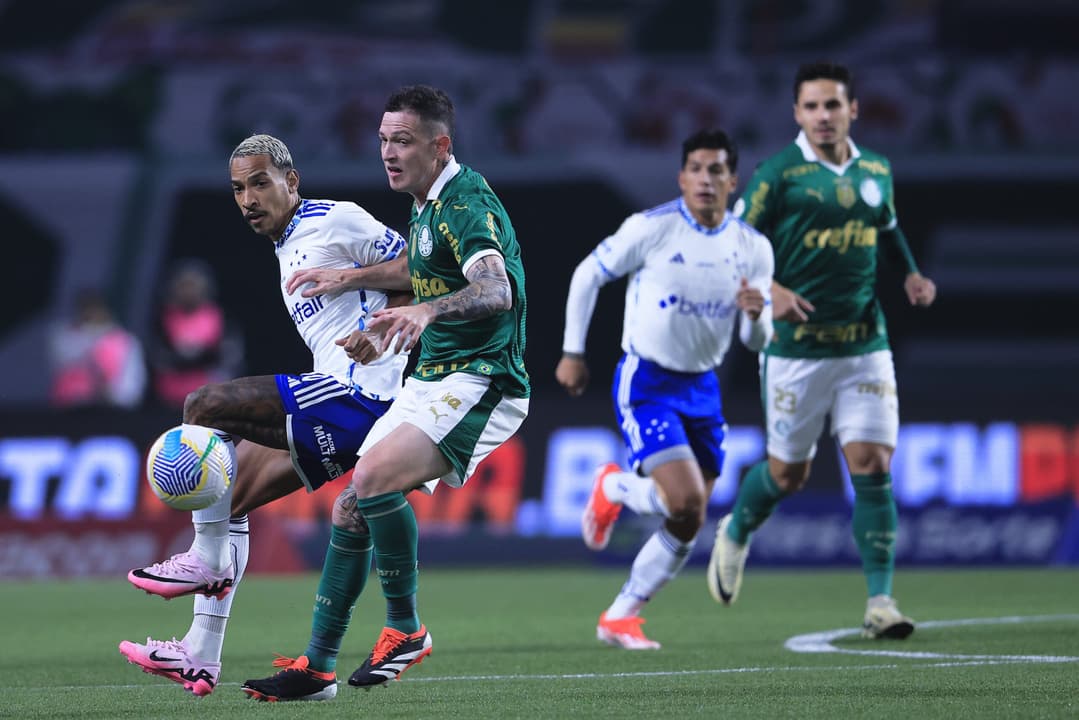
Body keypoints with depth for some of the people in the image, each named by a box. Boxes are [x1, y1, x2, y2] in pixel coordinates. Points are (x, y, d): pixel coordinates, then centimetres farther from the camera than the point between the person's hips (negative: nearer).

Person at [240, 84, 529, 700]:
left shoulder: (467, 204, -17)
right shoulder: (430, 205, 14)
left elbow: (496, 290, -34)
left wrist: (427, 310, -50)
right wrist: (350, 277, 27)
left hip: (480, 383, -10)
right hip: (430, 381, 10)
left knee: (375, 478, -28)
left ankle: (406, 629, -14)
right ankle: (317, 668, 11)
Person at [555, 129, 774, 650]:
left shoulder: (753, 249, 0)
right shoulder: (652, 228, -13)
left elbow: (757, 342, 4)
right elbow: (587, 276, -1)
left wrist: (756, 315, -19)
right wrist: (572, 352, -1)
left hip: (702, 389, 5)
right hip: (646, 384, -5)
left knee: (686, 526, 6)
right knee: (686, 501, -21)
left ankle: (620, 618, 23)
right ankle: (613, 487, 10)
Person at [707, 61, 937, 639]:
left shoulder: (877, 171, 8)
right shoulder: (777, 174, -8)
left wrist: (912, 274, 10)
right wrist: (769, 291, -23)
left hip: (866, 346, 3)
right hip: (796, 347, -3)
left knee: (873, 467, -8)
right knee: (788, 473, 8)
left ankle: (880, 601, -5)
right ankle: (735, 536, 40)